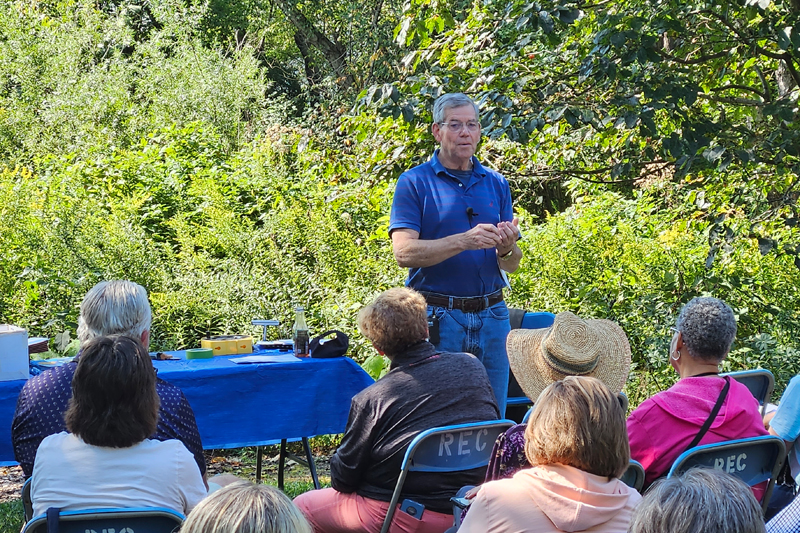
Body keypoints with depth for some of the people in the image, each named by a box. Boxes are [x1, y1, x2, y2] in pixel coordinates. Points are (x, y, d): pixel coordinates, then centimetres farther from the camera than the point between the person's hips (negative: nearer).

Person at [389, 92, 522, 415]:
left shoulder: (496, 184, 12)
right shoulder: (414, 182, 0)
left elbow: (512, 265, 12)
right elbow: (404, 252, -12)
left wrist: (507, 248, -12)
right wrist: (463, 241, -22)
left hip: (491, 317, 4)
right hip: (437, 317, -4)